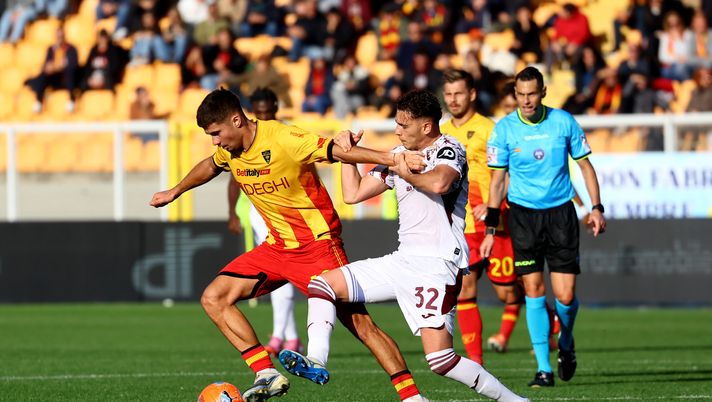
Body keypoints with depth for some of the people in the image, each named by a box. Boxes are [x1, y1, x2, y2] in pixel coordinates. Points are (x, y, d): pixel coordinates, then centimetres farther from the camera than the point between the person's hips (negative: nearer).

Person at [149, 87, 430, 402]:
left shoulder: (283, 140, -21)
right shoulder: (229, 151, 3)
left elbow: (337, 152, -25)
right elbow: (209, 166, 26)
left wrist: (391, 159, -37)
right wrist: (174, 192, 41)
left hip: (317, 243, -8)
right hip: (276, 246, 8)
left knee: (359, 322, -13)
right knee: (213, 298, -4)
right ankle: (267, 375, -6)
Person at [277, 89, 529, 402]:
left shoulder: (448, 149, -7)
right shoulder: (399, 155, 17)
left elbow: (440, 183, -31)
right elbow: (353, 194, 21)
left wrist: (407, 174, -17)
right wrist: (347, 152, 14)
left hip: (437, 264, -9)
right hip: (403, 260, 9)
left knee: (440, 359, -18)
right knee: (322, 283, 2)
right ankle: (316, 362, -14)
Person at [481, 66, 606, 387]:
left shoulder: (563, 122, -3)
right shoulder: (504, 129, -3)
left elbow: (585, 165, 7)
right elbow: (497, 179, 3)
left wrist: (596, 208, -1)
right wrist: (490, 229, 1)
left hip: (560, 213, 0)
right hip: (523, 214, 0)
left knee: (566, 296, -4)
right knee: (533, 290, -7)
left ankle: (566, 344, 28)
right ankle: (544, 369, -1)